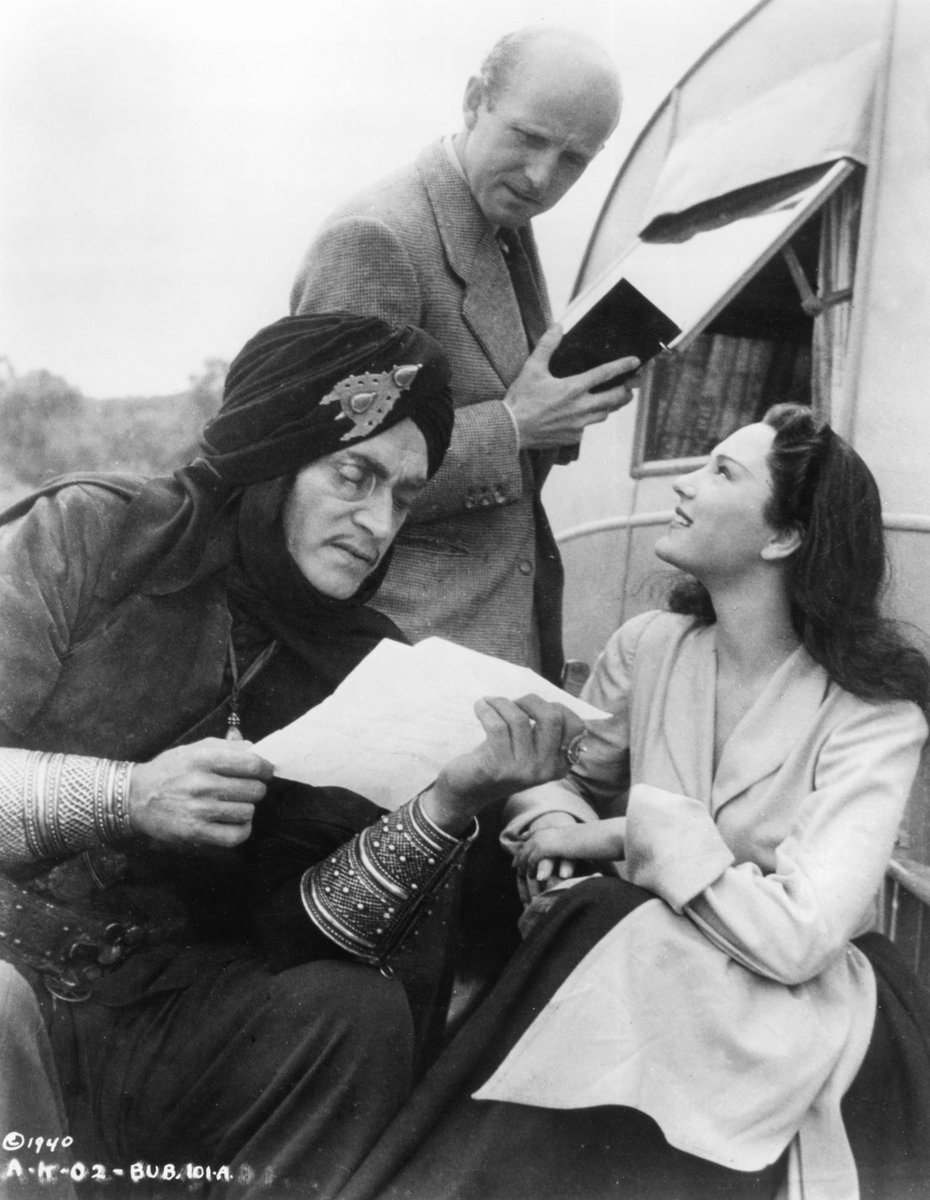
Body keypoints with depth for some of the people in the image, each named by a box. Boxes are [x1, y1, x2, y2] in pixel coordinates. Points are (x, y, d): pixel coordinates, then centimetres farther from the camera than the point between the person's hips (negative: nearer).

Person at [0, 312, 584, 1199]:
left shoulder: (368, 669, 0)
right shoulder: (91, 537, -10)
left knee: (358, 1012, -22)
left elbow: (296, 930, -8)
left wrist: (446, 809, -23)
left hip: (162, 1011, 3)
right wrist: (123, 798, -29)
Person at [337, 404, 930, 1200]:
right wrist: (566, 835, -15)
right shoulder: (649, 646, -3)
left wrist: (618, 837, -20)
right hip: (649, 966, 4)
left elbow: (796, 936, -27)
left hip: (808, 1008, -4)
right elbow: (572, 785, 10)